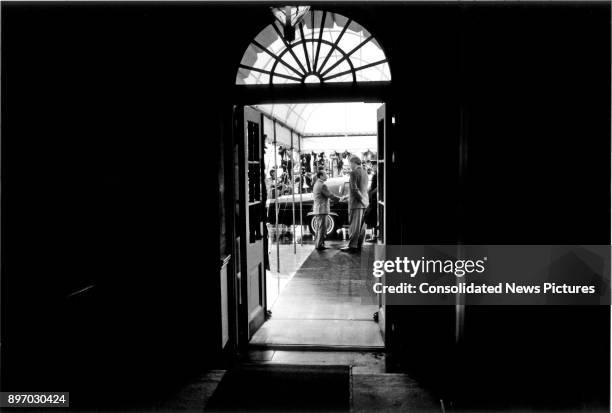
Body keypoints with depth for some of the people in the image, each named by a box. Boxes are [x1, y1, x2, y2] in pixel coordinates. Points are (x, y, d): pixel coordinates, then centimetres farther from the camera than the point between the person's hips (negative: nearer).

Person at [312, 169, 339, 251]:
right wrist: (340, 199, -4)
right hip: (322, 210, -10)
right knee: (322, 228, -6)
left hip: (317, 209, 10)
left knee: (319, 228, 16)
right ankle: (320, 245, -4)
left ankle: (317, 244, 21)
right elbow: (330, 196, -16)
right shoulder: (322, 185, -14)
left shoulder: (316, 184, 16)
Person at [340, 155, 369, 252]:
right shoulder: (365, 172, 13)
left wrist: (361, 199, -14)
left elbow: (354, 188, -20)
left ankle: (352, 246, -2)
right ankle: (359, 245, 17)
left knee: (354, 224, -5)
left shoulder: (354, 173, -13)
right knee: (361, 224, 11)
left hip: (356, 202, -8)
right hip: (364, 203, 9)